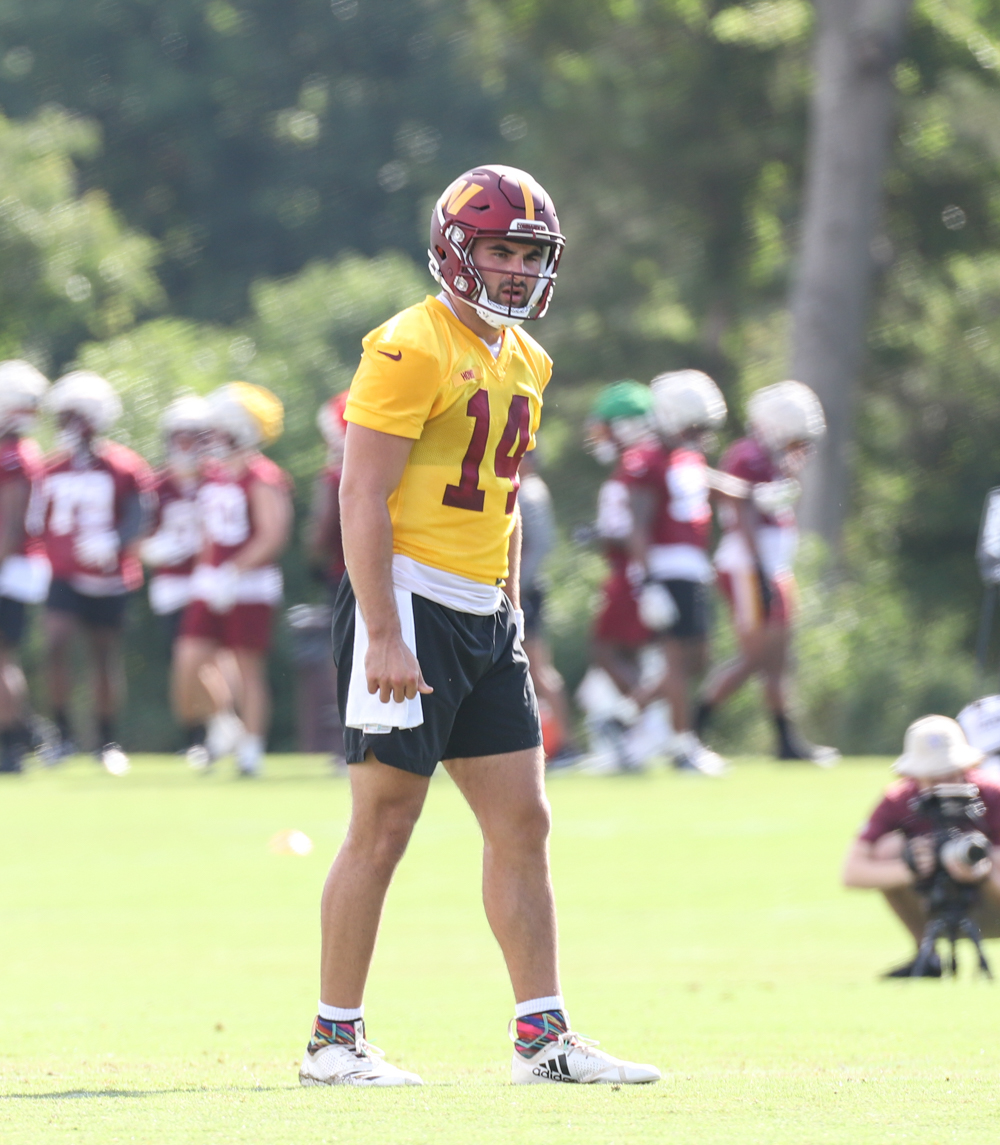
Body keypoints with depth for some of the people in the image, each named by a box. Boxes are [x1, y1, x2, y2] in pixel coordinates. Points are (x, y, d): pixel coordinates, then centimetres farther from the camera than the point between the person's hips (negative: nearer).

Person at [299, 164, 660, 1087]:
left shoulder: (524, 362, 15)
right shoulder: (412, 350, -12)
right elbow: (363, 499, -16)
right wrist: (384, 636, -21)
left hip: (483, 617, 8)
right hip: (410, 601, -8)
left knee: (522, 823, 6)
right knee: (384, 824, -4)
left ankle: (543, 1037, 8)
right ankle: (334, 1039, 3)